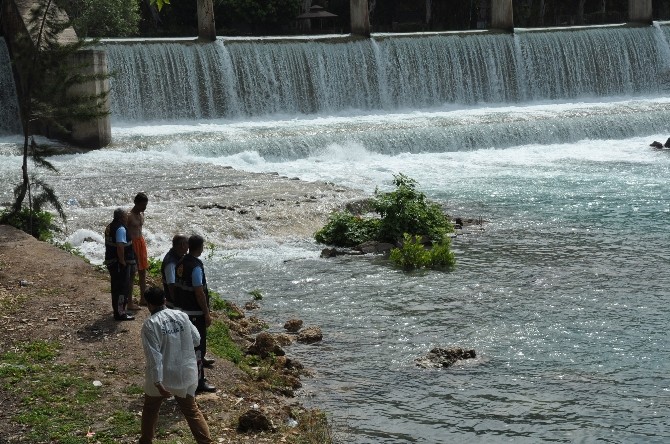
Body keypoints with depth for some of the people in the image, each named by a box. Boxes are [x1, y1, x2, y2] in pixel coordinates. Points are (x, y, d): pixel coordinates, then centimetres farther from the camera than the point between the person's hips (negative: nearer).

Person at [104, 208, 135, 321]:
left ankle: (117, 310, 27)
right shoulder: (121, 229, -19)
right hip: (119, 263, -10)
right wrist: (123, 262, -21)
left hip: (111, 261, 10)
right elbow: (120, 247, -28)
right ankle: (120, 313, -1)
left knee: (116, 286, 18)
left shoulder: (110, 227, 12)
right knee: (123, 287, -4)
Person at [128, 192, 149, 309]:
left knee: (143, 271, 15)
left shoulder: (141, 214, 9)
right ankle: (130, 302, 1)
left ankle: (143, 298, 27)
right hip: (132, 244, -9)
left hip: (141, 242, 9)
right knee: (131, 274, -4)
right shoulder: (129, 216, -18)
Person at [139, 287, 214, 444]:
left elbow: (153, 356, -20)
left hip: (163, 376, -3)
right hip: (185, 373, 3)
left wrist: (158, 383, -19)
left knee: (150, 409, 21)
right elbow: (196, 340, 8)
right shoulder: (182, 316, -3)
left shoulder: (150, 324, -16)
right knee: (191, 410, 15)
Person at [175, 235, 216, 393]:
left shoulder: (181, 263, 5)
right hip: (195, 313, -9)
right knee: (198, 346, -1)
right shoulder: (196, 266, -21)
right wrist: (207, 314, -15)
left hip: (182, 309, 9)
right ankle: (199, 381, 4)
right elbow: (199, 293, -22)